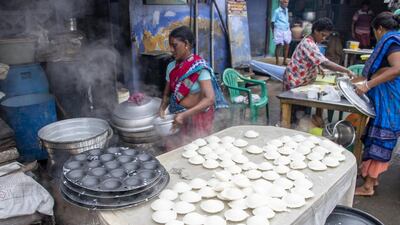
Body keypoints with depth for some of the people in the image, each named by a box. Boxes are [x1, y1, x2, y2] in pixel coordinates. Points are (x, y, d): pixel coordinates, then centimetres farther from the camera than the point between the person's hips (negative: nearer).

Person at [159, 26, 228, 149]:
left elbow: (210, 98, -25)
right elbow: (167, 94, 10)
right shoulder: (171, 67, 1)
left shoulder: (200, 68, -17)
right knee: (173, 149, 11)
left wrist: (184, 115, -31)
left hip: (197, 118, -5)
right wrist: (162, 108, -10)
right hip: (177, 117, 5)